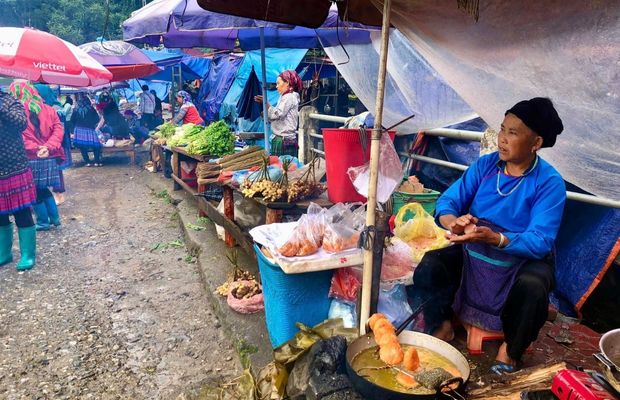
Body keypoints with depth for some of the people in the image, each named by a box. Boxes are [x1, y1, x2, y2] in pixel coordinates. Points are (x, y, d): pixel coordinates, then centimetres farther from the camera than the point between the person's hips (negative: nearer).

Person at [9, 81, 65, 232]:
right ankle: (55, 217, 20)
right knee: (44, 189, 20)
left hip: (31, 159, -5)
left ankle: (43, 222, 13)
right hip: (50, 158, 5)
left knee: (35, 192, 8)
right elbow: (58, 129, 1)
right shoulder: (48, 110, 8)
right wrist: (48, 147, -8)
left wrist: (34, 149, -15)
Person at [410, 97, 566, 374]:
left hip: (523, 258, -2)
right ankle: (441, 328, 6)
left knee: (532, 287, -35)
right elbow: (448, 200, -7)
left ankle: (512, 348, -2)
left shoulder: (549, 183, -15)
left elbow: (540, 242, -23)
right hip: (472, 253, 3)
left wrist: (495, 238, -42)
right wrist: (452, 221, -32)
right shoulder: (486, 165, -3)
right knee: (429, 266, -22)